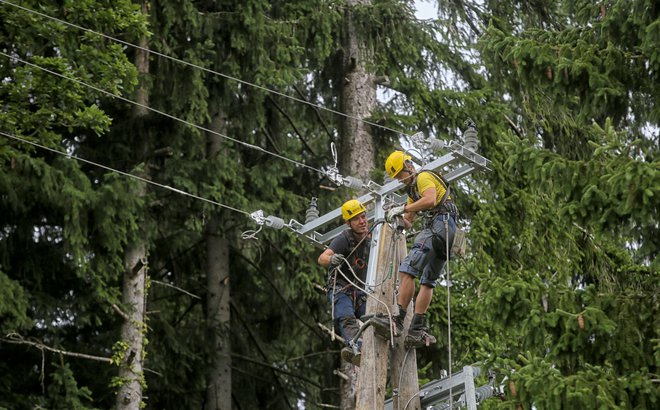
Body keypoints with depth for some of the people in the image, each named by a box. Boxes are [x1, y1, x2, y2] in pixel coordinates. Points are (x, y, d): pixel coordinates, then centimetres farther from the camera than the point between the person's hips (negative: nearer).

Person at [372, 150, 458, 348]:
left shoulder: (424, 177, 0)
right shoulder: (413, 189, 31)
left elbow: (430, 200, -21)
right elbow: (408, 222, 29)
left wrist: (402, 208, -18)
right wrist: (399, 218, 8)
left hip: (440, 223, -11)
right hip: (446, 235, 11)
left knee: (407, 271, -19)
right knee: (427, 281, 8)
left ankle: (398, 321, -27)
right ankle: (418, 328, 4)